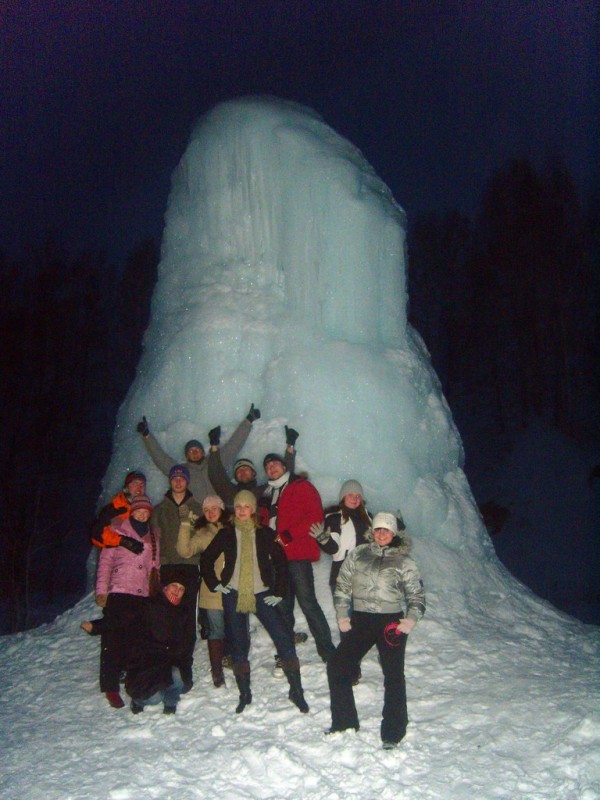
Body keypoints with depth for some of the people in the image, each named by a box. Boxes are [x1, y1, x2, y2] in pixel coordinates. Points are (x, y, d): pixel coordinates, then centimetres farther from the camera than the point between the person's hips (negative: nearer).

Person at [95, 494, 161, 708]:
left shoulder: (153, 535, 15)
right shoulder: (118, 531, 2)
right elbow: (105, 561, -2)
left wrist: (156, 589, 14)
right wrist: (101, 590, -8)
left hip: (143, 595, 4)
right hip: (118, 593, -4)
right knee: (113, 641, -3)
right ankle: (110, 687, 4)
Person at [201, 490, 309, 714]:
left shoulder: (265, 533, 0)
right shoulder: (226, 533, 3)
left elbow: (281, 562, 3)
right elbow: (206, 559, 10)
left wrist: (278, 592, -2)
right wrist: (214, 583, 2)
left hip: (262, 594, -1)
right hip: (233, 595, 1)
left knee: (283, 638, -10)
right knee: (238, 644, 5)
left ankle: (296, 690, -1)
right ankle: (244, 694, 18)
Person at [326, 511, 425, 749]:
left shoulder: (403, 561, 3)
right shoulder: (358, 554, 8)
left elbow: (416, 594, 6)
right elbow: (342, 586, 12)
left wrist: (412, 618, -11)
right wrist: (342, 615, 4)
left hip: (391, 622, -2)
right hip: (360, 621, 3)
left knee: (393, 675, -5)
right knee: (337, 667, -2)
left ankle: (392, 733, 7)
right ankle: (344, 722, 14)